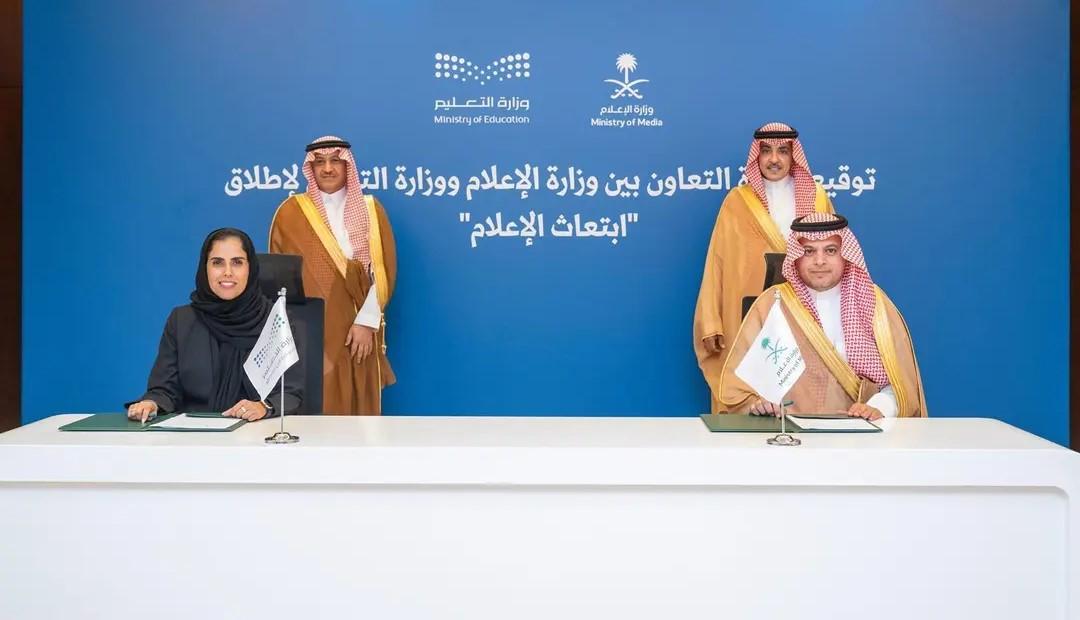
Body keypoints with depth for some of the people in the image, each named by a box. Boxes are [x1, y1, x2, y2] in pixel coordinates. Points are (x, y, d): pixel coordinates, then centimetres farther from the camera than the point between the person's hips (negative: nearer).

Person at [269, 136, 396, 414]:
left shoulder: (370, 209, 7)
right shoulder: (291, 212, 5)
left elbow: (383, 270, 1)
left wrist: (366, 322, -9)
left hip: (358, 331, 1)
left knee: (360, 409, 4)